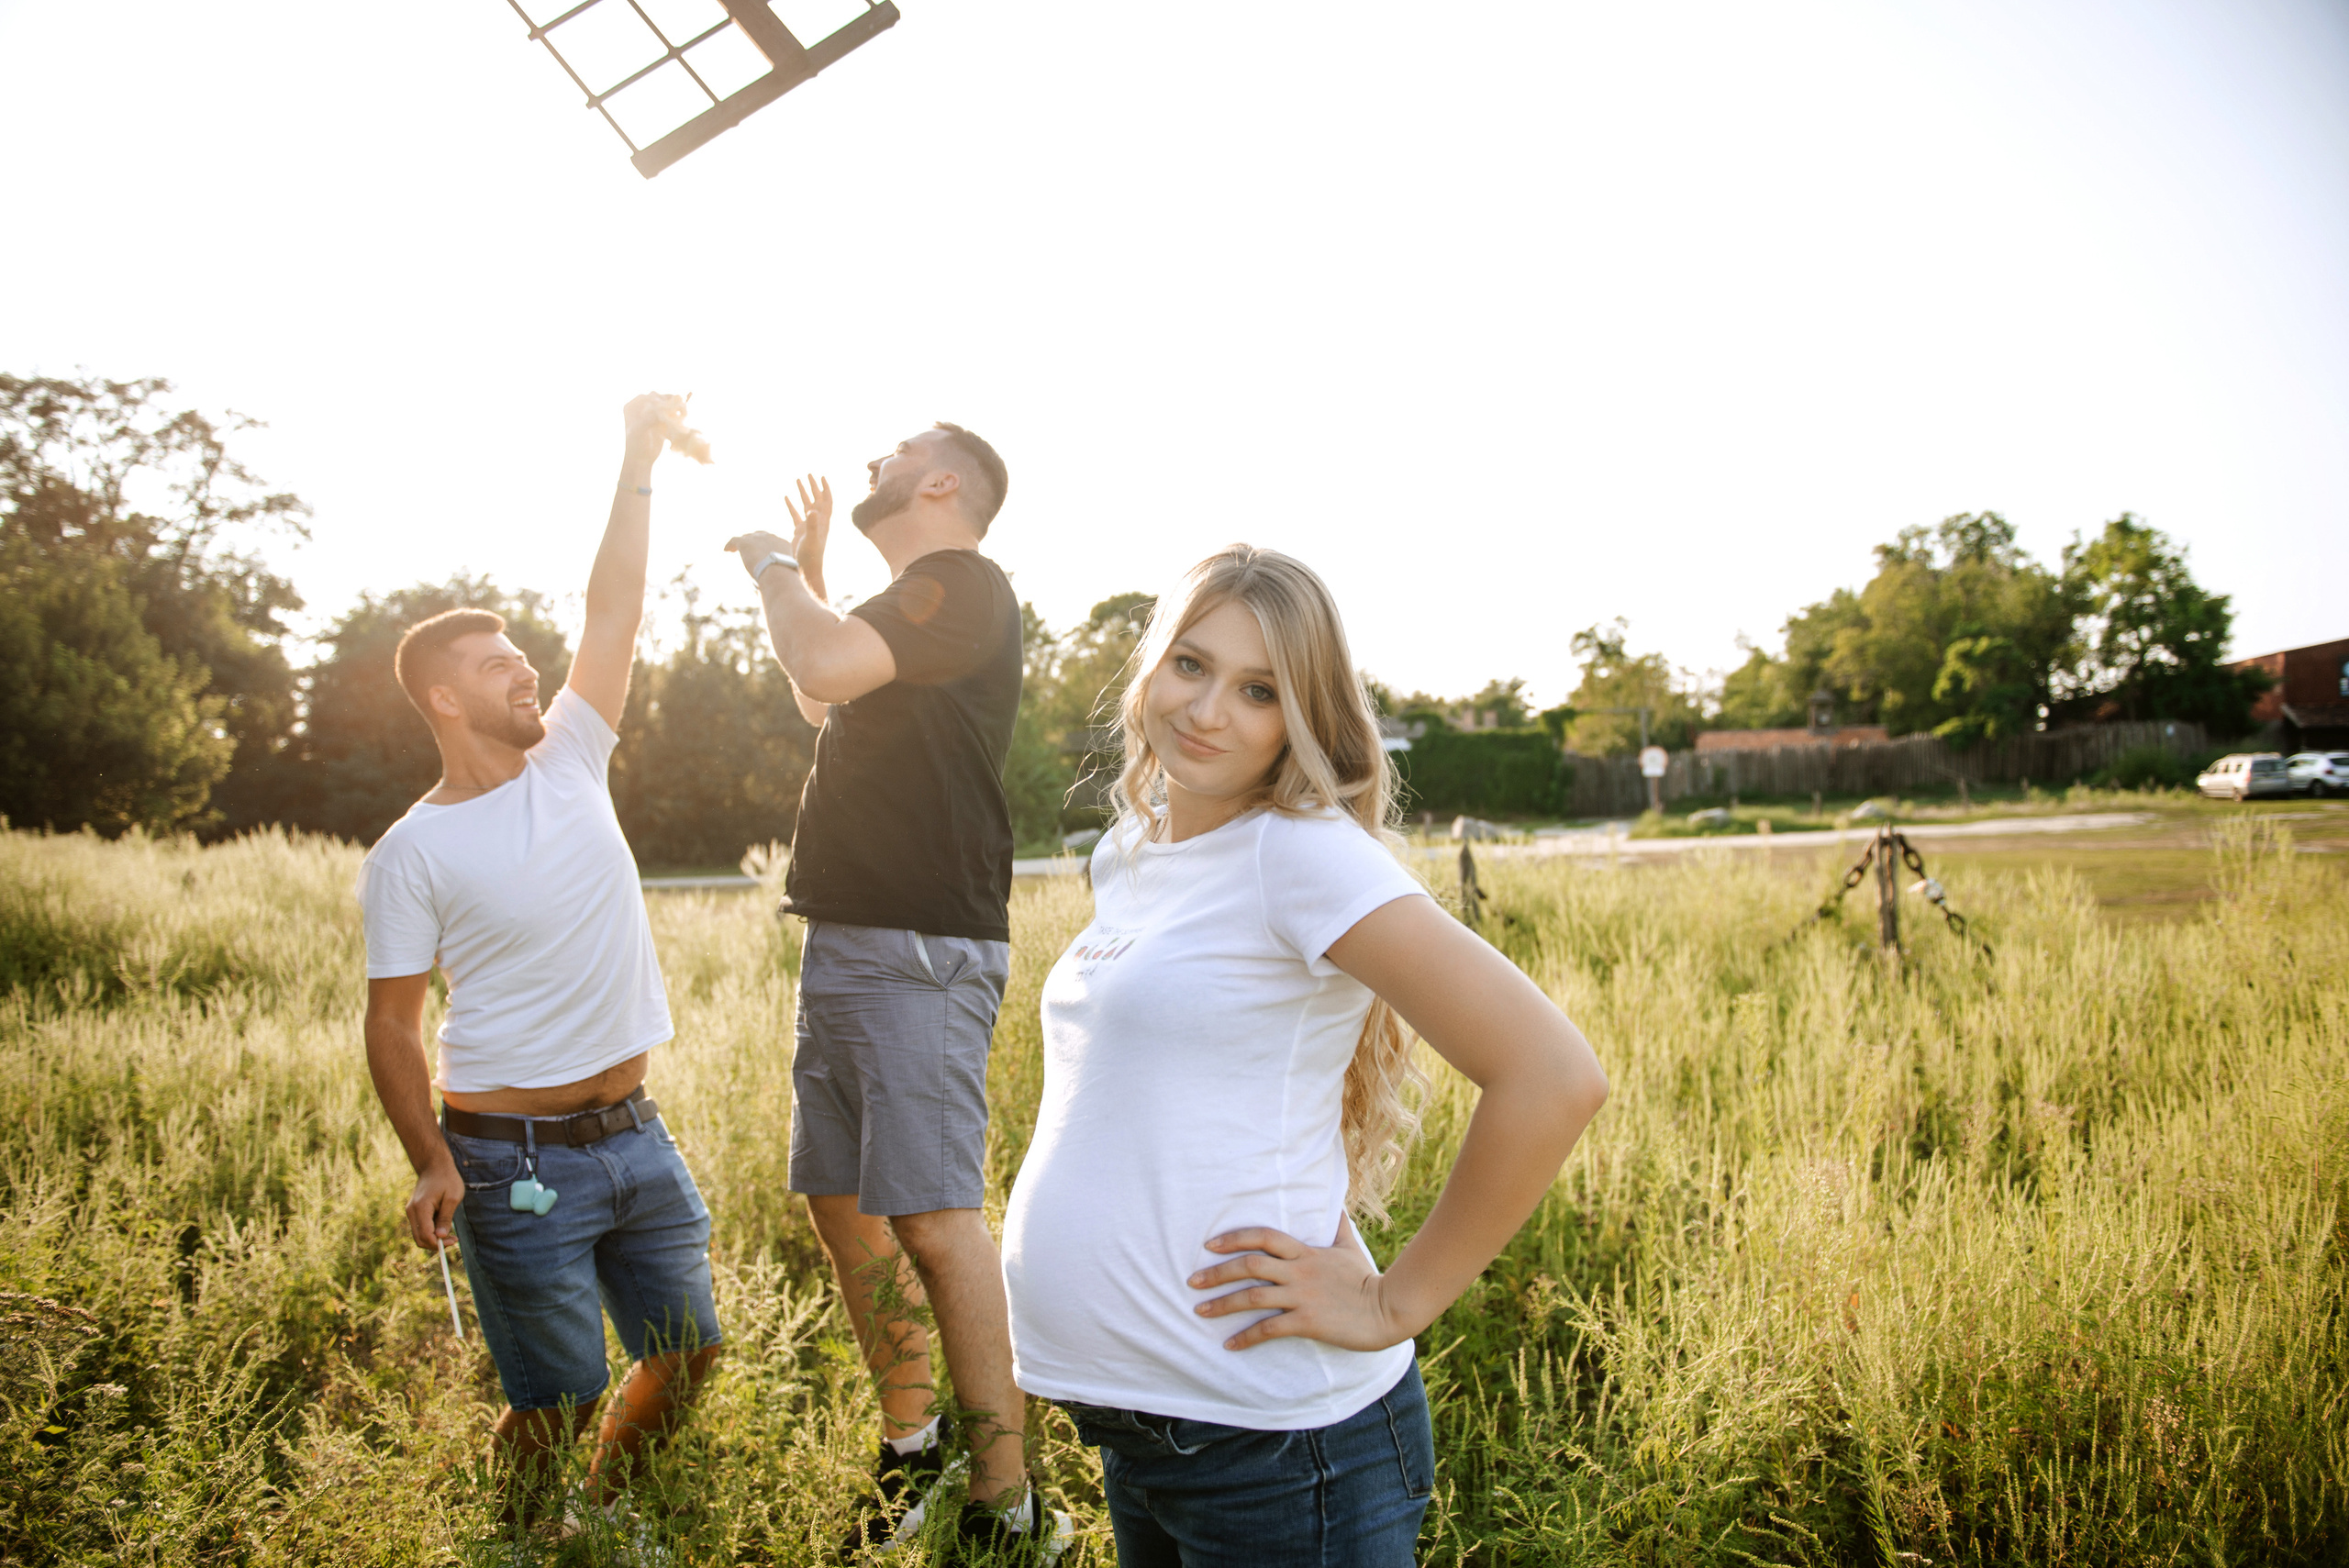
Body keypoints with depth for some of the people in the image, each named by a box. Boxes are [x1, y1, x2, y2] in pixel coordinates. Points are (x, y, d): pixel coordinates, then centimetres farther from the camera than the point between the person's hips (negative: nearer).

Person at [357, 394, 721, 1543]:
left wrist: (639, 465, -2)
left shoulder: (570, 765, 5)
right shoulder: (412, 854, -8)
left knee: (685, 1354, 15)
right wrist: (431, 1163, -17)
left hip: (633, 1133, 6)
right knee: (557, 1399, 2)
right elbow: (393, 1024, -7)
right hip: (516, 1159, -5)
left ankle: (607, 1511, 38)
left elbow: (613, 612, 1)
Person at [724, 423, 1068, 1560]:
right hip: (845, 943, 10)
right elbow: (822, 702, 39)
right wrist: (806, 571, 32)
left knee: (933, 1215, -12)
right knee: (839, 1199, 13)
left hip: (919, 950, -10)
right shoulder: (911, 605, 22)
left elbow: (827, 667, -25)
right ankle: (912, 1439, 26)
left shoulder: (962, 584, -8)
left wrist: (775, 568, -5)